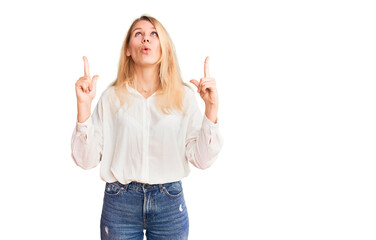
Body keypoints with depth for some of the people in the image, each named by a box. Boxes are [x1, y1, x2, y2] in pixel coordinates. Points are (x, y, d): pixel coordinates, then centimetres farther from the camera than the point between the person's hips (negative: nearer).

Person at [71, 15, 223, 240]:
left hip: (169, 204, 1)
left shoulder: (183, 96, 0)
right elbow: (86, 160, -5)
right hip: (120, 203, 0)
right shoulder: (112, 97, -1)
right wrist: (84, 104, -14)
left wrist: (212, 107, -14)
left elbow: (202, 159, -6)